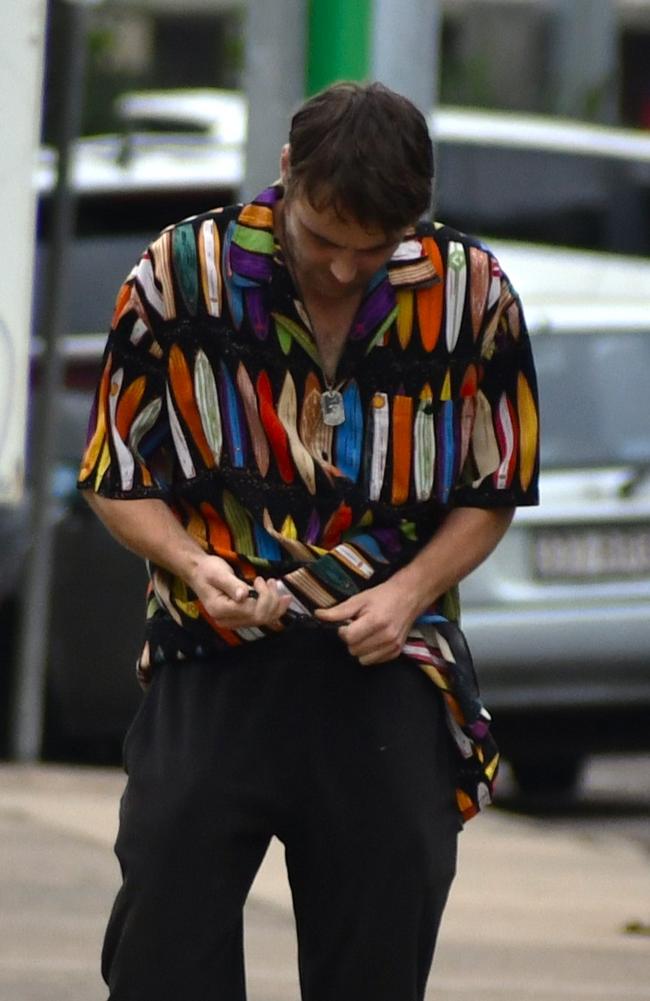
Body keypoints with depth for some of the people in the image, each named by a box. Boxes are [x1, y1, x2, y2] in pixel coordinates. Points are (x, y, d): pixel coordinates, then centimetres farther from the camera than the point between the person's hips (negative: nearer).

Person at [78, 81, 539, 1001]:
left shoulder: (475, 294, -2)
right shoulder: (181, 274, -4)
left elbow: (494, 491, 10)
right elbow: (117, 478, 4)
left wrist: (410, 591, -8)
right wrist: (194, 564, -15)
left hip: (391, 668, 1)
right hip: (217, 657, -1)